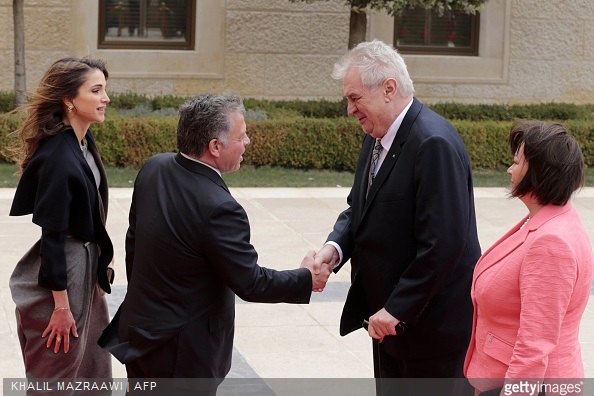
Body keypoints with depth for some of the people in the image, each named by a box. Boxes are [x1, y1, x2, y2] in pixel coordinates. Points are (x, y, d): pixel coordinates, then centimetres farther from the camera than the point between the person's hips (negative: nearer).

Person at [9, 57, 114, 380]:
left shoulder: (83, 141, 1)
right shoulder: (57, 158, -26)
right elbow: (51, 235, -24)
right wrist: (61, 306, -21)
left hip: (86, 265, 9)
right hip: (57, 273, -9)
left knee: (93, 365, 19)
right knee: (59, 377, 7)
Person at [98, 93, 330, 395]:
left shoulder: (152, 169, -4)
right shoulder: (219, 209, -28)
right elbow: (250, 283, -20)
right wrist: (307, 279, -5)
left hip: (137, 324, 8)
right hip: (183, 350, -8)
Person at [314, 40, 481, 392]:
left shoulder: (435, 144, -23)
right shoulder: (377, 138, 7)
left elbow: (443, 243, -26)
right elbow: (359, 207, 15)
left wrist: (397, 309, -21)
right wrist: (334, 248, -7)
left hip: (433, 320, -9)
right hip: (390, 315, 9)